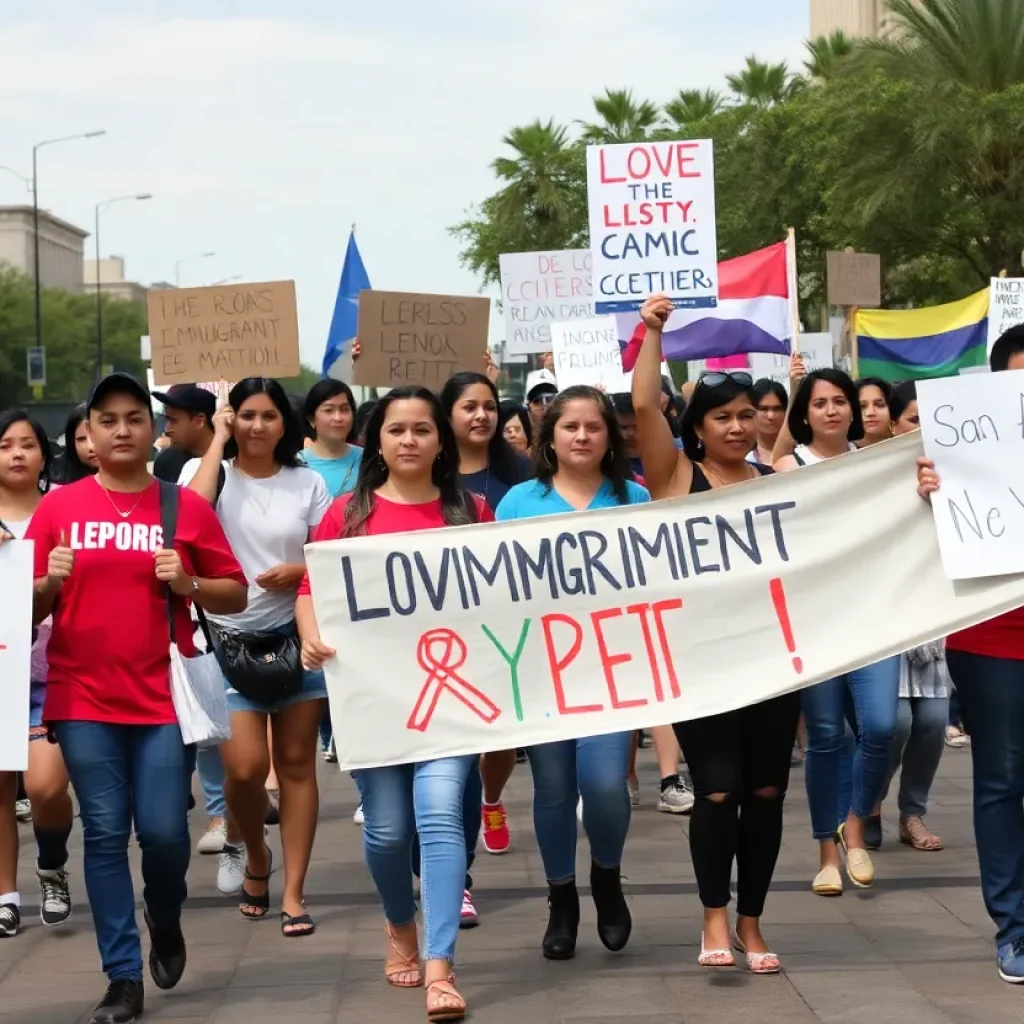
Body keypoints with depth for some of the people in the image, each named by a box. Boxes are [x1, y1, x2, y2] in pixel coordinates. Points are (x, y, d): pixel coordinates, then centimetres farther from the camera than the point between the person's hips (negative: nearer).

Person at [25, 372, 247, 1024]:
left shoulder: (187, 507, 2)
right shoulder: (58, 508, 4)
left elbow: (236, 595, 7)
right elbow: (28, 607, 8)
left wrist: (188, 584, -11)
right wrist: (50, 583, -13)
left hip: (165, 697, -1)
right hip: (84, 699, 1)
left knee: (163, 830, -4)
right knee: (105, 835, 1)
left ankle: (166, 925, 28)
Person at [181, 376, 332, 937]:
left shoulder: (308, 482, 4)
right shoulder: (207, 470, 0)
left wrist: (299, 571, -15)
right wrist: (218, 441, -15)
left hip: (297, 636, 2)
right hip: (230, 640, -2)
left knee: (296, 765, 3)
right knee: (245, 767, -10)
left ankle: (293, 894, 10)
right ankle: (254, 853, 22)